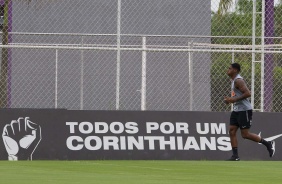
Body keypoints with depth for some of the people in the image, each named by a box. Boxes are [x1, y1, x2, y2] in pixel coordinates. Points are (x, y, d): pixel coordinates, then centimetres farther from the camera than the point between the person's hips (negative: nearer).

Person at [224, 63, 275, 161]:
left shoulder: (238, 81, -16)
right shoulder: (234, 81, 16)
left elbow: (247, 93, -26)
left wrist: (234, 99, -23)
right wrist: (230, 99, 12)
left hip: (244, 110, -10)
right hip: (236, 110, 10)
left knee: (245, 134, -8)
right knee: (232, 131, 1)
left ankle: (268, 144, 5)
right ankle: (235, 155, 1)